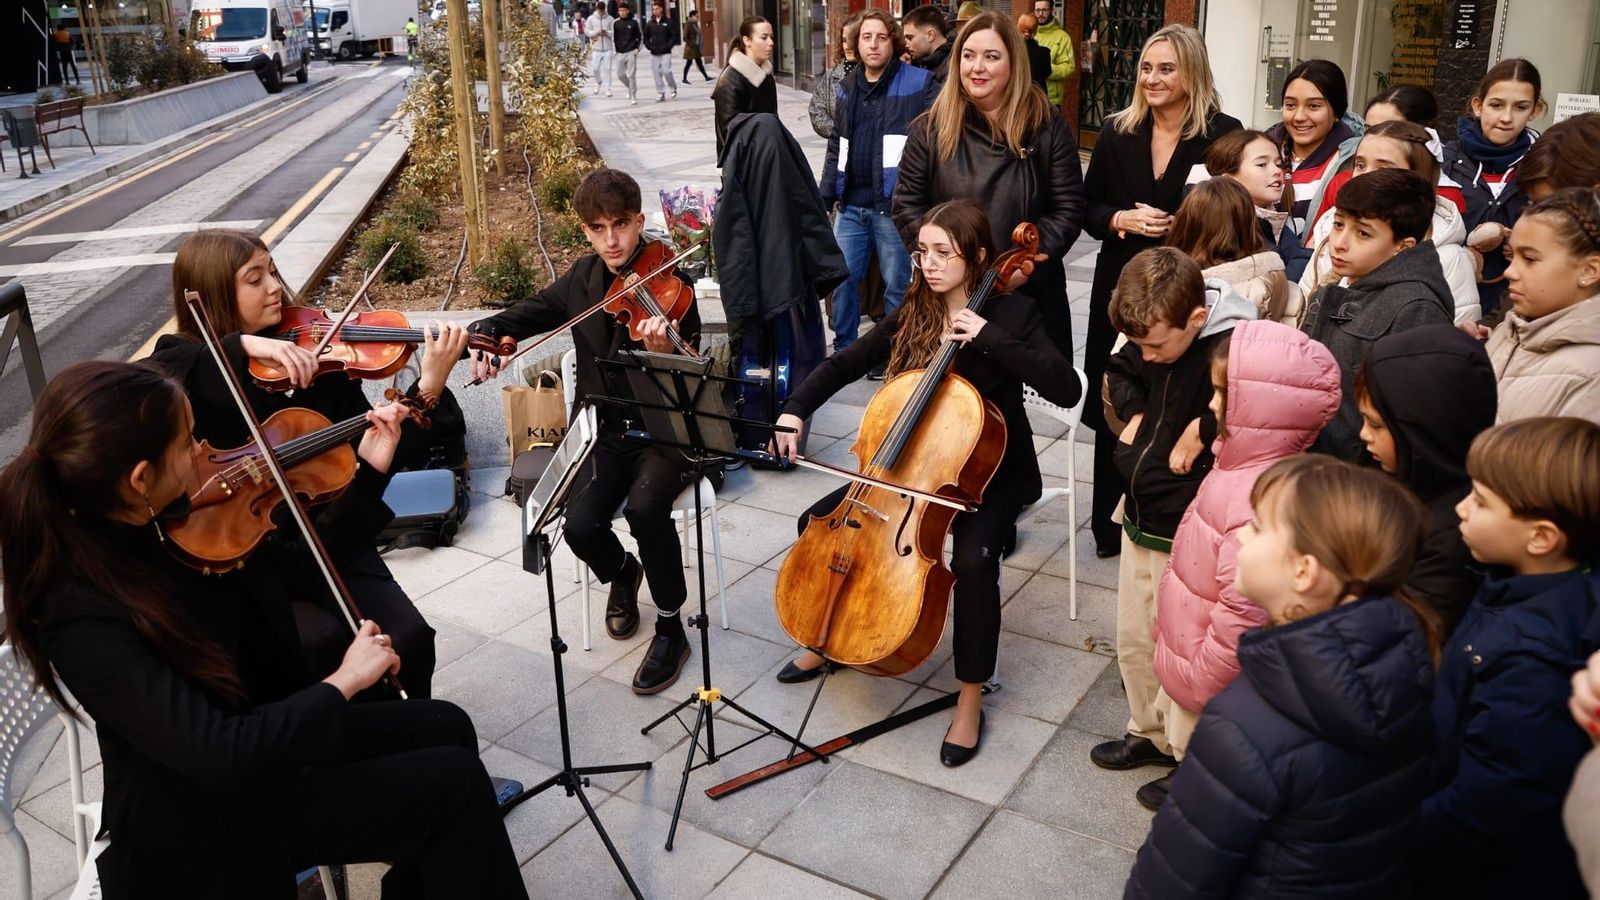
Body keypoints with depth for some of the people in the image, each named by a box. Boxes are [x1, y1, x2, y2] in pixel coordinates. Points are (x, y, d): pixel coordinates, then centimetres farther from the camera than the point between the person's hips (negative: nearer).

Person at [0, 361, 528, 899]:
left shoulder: (174, 518, -8)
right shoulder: (83, 618, -31)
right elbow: (224, 757, -33)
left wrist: (370, 471, 0)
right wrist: (344, 682, -23)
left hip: (262, 729, 8)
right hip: (212, 821, -8)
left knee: (445, 729, 8)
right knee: (455, 785, -11)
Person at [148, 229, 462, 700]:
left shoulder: (313, 351, 3)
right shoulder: (186, 362, -1)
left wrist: (429, 387, -18)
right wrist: (242, 345, -32)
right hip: (243, 554, -2)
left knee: (409, 638, -18)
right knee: (323, 641, -28)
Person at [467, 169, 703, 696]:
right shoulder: (582, 279, 5)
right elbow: (526, 316, 16)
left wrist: (668, 351, -42)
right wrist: (485, 335, -6)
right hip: (606, 431, 4)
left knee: (645, 506, -33)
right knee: (581, 524, -22)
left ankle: (670, 627, -9)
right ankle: (622, 574, 17)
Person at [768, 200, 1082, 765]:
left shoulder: (1011, 313, -13)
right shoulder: (913, 314, 2)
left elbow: (1066, 389, -25)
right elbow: (843, 364, 5)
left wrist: (990, 338, -30)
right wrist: (796, 409, -12)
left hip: (991, 471, -5)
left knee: (974, 558, -34)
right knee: (817, 522, -6)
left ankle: (970, 699, -13)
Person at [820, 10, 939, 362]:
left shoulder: (920, 83, -4)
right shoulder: (847, 87, 13)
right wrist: (826, 196, 15)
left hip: (895, 206, -5)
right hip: (851, 207, 5)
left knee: (898, 286, 4)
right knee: (841, 278, 8)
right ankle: (844, 349, 25)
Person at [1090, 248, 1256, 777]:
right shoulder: (1155, 340, 1)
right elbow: (1119, 371, 22)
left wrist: (1204, 427, -30)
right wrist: (1135, 412, 3)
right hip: (1139, 521, 8)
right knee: (1133, 643, 22)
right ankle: (1148, 732, 43)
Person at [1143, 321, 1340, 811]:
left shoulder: (1262, 499, -36)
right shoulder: (1239, 462, -5)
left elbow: (1243, 615, -34)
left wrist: (1200, 684, -21)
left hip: (1211, 684, -9)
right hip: (1188, 651, 9)